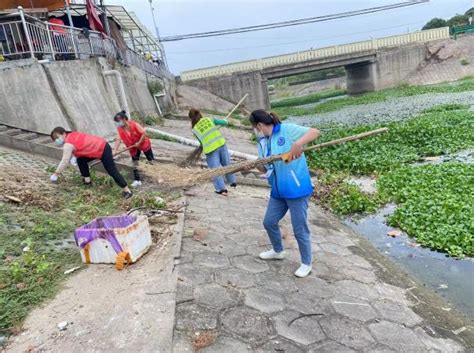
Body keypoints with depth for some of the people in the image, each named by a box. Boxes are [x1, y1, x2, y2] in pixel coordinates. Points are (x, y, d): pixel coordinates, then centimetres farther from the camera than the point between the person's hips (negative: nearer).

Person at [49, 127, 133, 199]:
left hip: (103, 150, -10)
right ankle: (87, 181, 21)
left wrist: (56, 174, -10)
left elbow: (65, 161, -17)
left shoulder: (68, 144, -17)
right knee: (81, 160, 14)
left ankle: (127, 190, -5)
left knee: (112, 171, -9)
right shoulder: (72, 135, 10)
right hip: (100, 145, 10)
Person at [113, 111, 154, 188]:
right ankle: (137, 180, 7)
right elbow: (118, 139, -24)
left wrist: (139, 142, -27)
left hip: (143, 143, -4)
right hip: (133, 147, 5)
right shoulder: (120, 129, -15)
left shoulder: (134, 124, -28)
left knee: (151, 160, 9)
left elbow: (144, 133, -26)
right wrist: (115, 150, -36)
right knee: (135, 163, 2)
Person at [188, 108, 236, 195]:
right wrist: (224, 121, 30)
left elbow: (201, 141, 12)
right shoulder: (208, 119, 7)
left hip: (210, 149, -3)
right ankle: (233, 182, 32)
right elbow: (223, 122, 8)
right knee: (227, 164, 20)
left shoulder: (195, 130, 4)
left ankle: (221, 188, 0)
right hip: (221, 144, 3)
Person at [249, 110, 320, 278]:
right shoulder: (263, 142, 8)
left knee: (300, 230, 4)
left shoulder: (287, 130, -14)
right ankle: (278, 251, 45)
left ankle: (306, 263, 27)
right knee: (269, 222, 19)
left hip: (297, 189, -8)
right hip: (278, 191, 8)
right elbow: (266, 168, 9)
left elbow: (315, 132, -19)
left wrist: (297, 144, -34)